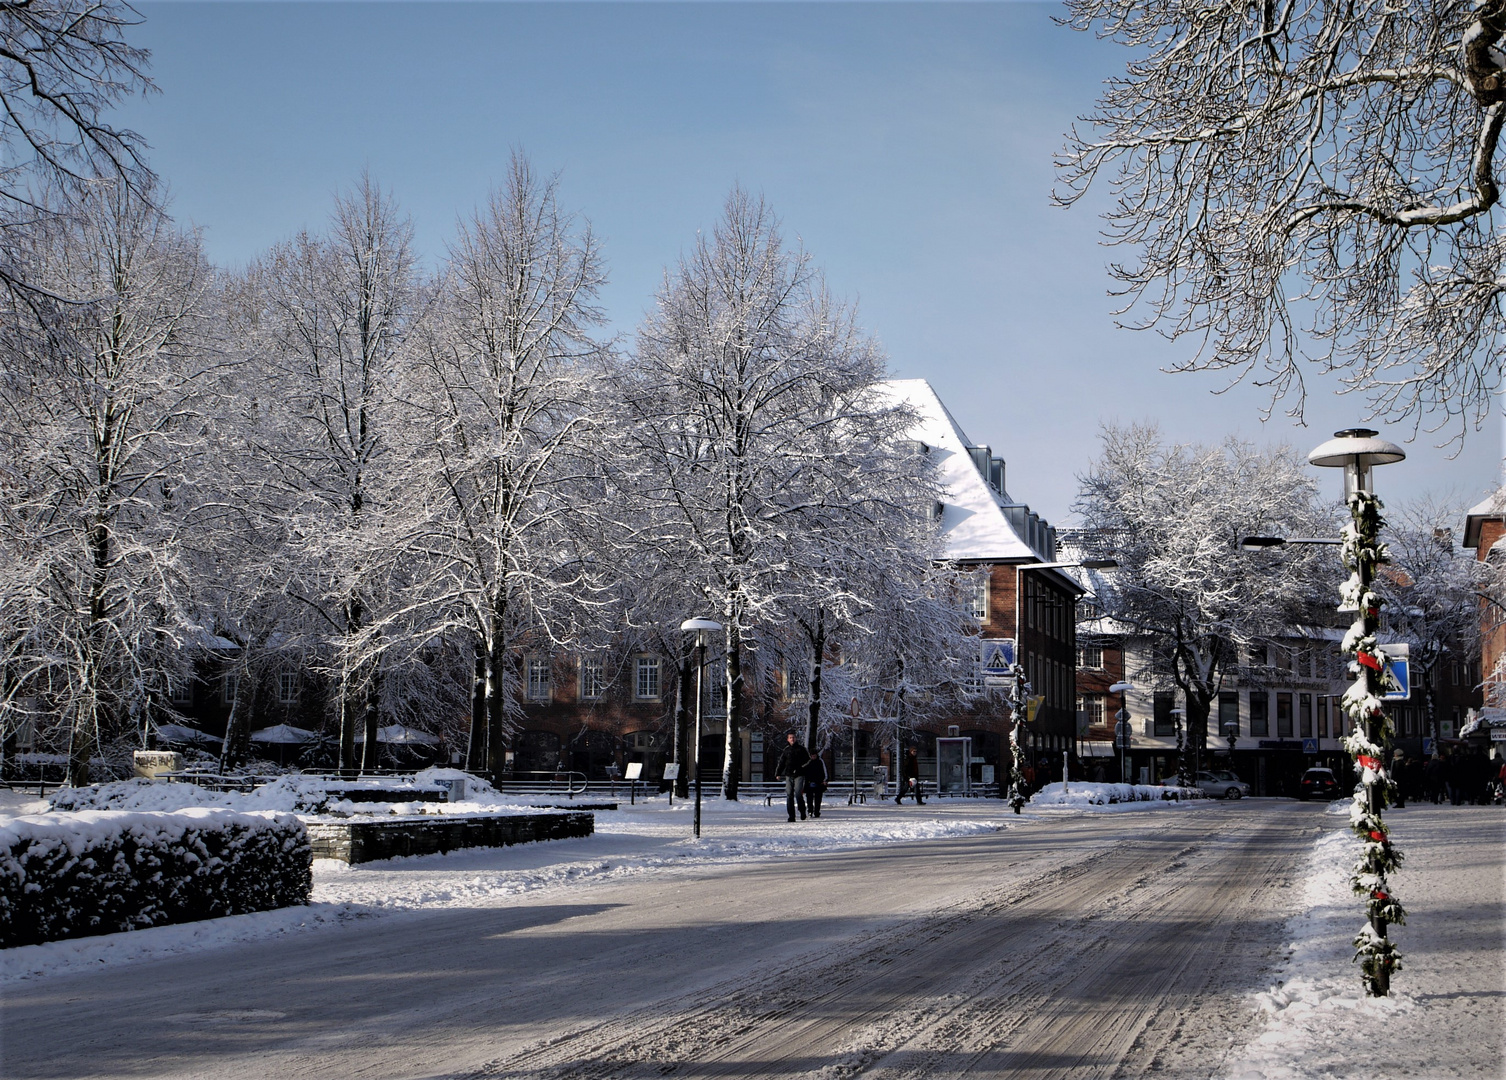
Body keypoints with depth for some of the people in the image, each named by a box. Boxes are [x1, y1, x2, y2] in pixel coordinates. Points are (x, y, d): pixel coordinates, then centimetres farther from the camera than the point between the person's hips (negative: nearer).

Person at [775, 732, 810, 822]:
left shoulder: (801, 749, 7)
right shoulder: (785, 751, 12)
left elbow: (808, 760, 14)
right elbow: (781, 763, 15)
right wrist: (777, 774, 7)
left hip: (799, 775, -2)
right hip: (789, 775, 2)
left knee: (798, 793, -16)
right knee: (789, 795, -3)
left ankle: (802, 811, 6)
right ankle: (791, 816, 1)